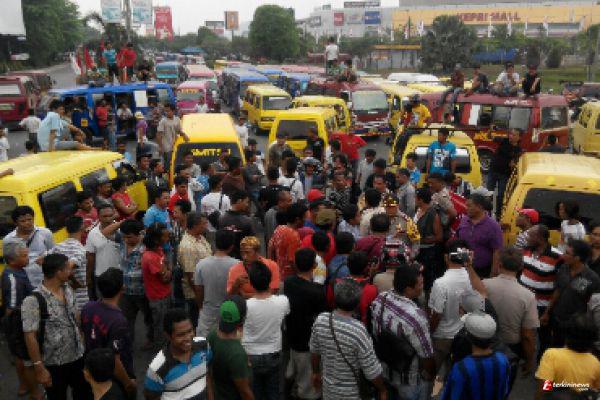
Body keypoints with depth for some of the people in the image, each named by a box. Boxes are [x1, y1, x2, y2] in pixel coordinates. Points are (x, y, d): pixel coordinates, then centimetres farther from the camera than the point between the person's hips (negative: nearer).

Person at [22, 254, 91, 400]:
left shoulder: (68, 290, 0)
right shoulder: (33, 301, -23)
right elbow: (30, 337, -20)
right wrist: (39, 368, -18)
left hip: (78, 357, 6)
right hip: (54, 365, -6)